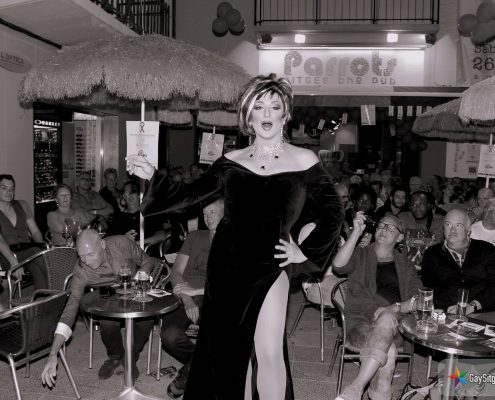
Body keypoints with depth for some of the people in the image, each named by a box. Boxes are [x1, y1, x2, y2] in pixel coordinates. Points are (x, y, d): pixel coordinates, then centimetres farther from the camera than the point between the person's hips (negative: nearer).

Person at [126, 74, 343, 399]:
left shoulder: (304, 161, -5)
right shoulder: (232, 162, 2)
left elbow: (333, 213, 2)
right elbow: (189, 194, 2)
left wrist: (306, 253, -1)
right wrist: (153, 175, -8)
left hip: (269, 266, -3)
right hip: (225, 263, 3)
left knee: (268, 352, -8)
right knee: (231, 352, 14)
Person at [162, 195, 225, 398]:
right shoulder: (195, 237, 18)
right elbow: (176, 272, 11)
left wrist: (196, 291, -14)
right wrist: (187, 300, -8)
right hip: (185, 296, 2)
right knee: (170, 335, -28)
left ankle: (189, 370, -3)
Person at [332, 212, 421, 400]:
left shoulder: (405, 265, 19)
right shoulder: (360, 255, 14)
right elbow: (338, 266, -10)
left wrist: (395, 308, -14)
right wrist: (357, 232, -14)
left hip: (393, 323, 1)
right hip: (360, 321, -1)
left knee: (386, 319, -37)